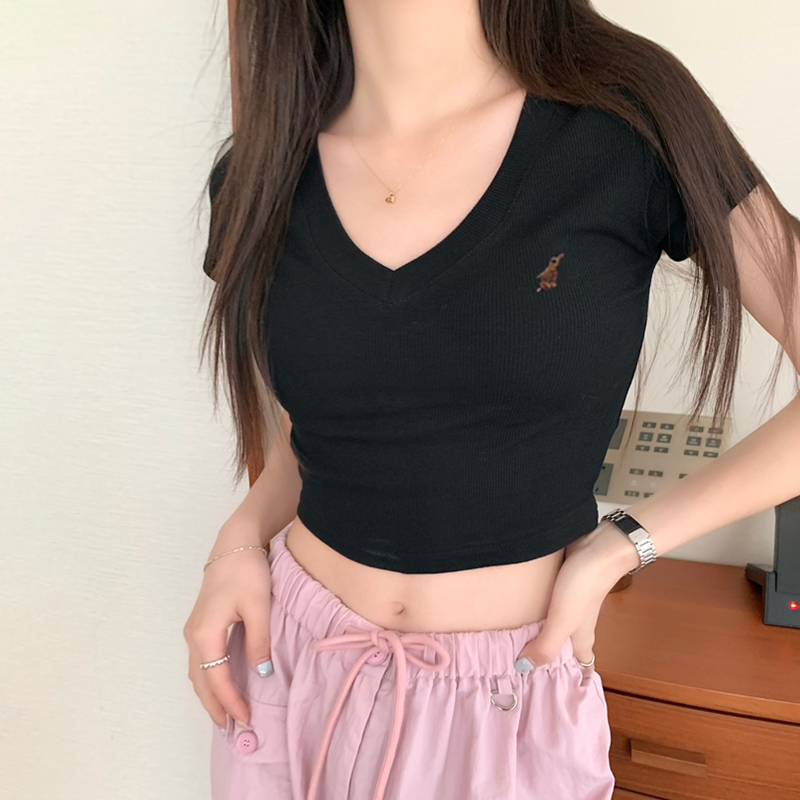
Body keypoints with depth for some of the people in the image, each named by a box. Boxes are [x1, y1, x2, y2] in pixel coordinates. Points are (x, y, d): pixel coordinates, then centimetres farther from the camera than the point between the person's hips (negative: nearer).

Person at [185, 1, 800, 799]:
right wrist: (240, 541, -7)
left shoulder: (629, 120, -14)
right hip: (286, 667, 3)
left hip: (507, 700, -2)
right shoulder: (261, 176, -4)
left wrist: (621, 548, -13)